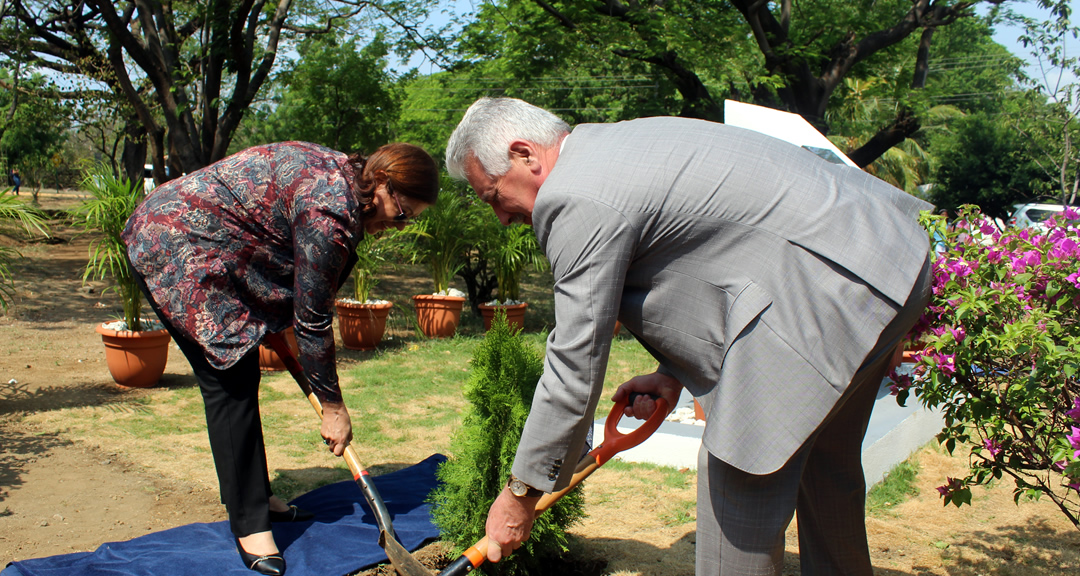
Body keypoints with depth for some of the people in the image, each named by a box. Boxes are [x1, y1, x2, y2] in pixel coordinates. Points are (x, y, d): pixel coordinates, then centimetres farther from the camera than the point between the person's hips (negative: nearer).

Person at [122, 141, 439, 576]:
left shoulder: (338, 173, 3)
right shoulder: (331, 208, -25)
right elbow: (313, 318, -18)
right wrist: (333, 406, -8)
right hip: (176, 250, -10)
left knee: (239, 375, 12)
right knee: (232, 382, -10)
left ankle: (254, 495, 23)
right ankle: (249, 524, -2)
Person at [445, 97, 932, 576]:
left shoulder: (576, 200, -16)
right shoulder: (624, 144, 15)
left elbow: (575, 365, -13)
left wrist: (520, 493, -2)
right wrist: (675, 372, 14)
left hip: (840, 281, -11)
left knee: (738, 478, -2)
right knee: (822, 462, 24)